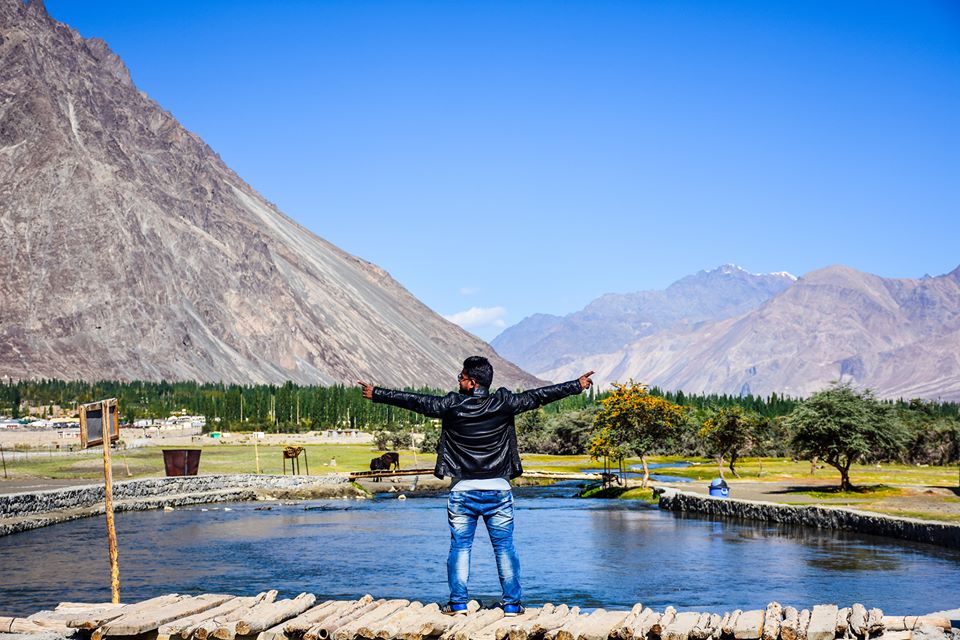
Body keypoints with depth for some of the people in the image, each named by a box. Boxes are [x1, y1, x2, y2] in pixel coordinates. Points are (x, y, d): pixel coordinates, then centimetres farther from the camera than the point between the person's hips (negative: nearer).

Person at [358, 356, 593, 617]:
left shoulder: (451, 406, -5)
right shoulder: (503, 404, -4)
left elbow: (414, 400, 2)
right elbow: (539, 395, 3)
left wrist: (376, 394, 13)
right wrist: (578, 385, 12)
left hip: (462, 491, 0)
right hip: (498, 490, 1)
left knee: (460, 547, 8)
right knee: (504, 547, 7)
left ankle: (458, 602, 8)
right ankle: (512, 603, 9)